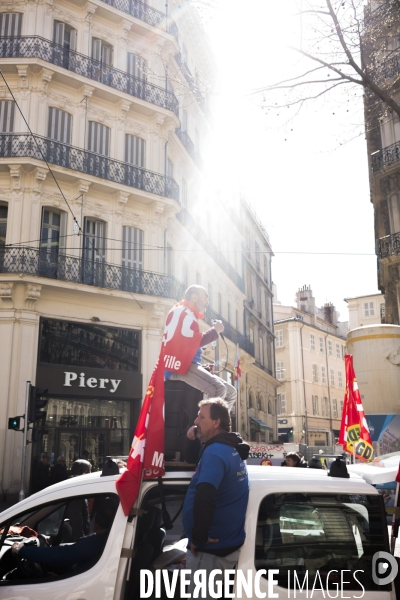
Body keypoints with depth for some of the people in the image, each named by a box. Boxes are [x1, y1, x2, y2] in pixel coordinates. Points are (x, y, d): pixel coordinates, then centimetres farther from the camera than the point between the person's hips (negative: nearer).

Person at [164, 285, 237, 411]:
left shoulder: (186, 315, 28)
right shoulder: (184, 313, -4)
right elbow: (195, 342, -17)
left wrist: (203, 368, 15)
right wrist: (215, 330, -4)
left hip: (185, 365, 11)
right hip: (180, 366, -11)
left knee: (231, 392, 5)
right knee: (219, 389, -30)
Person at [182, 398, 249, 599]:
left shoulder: (216, 451, -21)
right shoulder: (231, 449, 7)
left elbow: (204, 495, -37)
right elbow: (199, 463, 24)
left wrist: (198, 537, -26)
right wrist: (195, 441, 4)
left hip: (211, 548, -9)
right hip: (227, 544, 9)